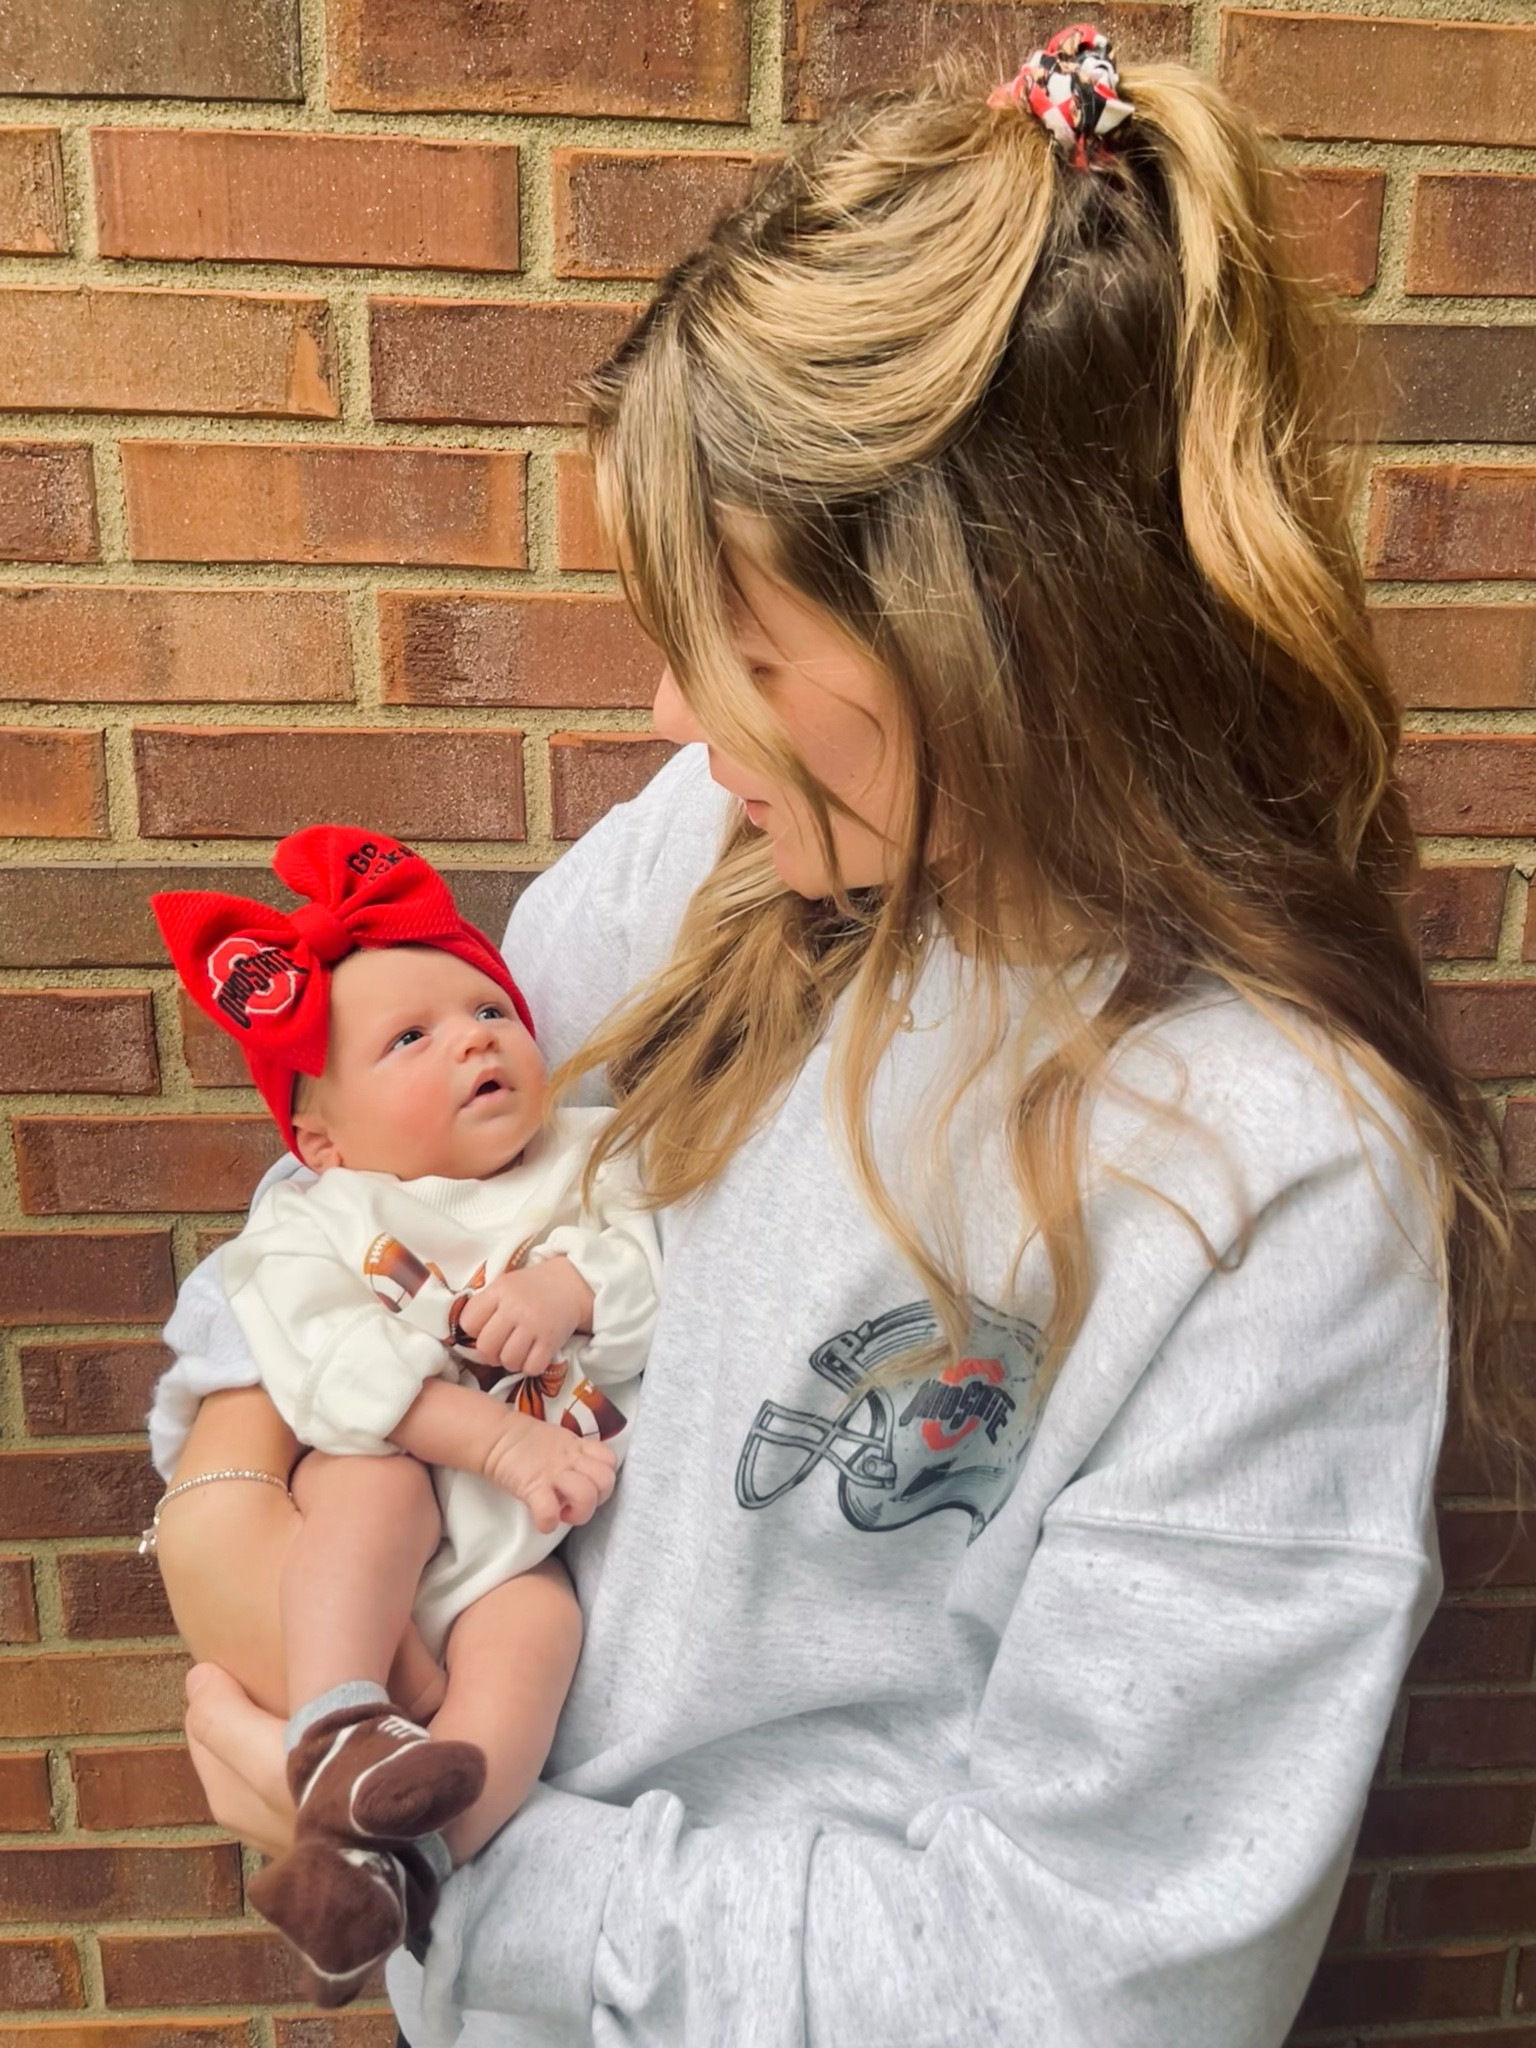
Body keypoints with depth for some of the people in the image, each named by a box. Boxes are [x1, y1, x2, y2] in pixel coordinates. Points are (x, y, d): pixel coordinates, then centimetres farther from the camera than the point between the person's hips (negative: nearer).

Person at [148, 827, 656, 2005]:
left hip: (534, 1540, 1)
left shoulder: (587, 1168, 11)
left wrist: (571, 1288, -24)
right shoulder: (319, 1222, 2)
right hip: (394, 1488, -1)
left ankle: (395, 1865, -30)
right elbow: (328, 1369, -15)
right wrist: (497, 1439, -26)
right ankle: (335, 1731, -31)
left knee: (536, 1624, -28)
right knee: (376, 1484, -32)